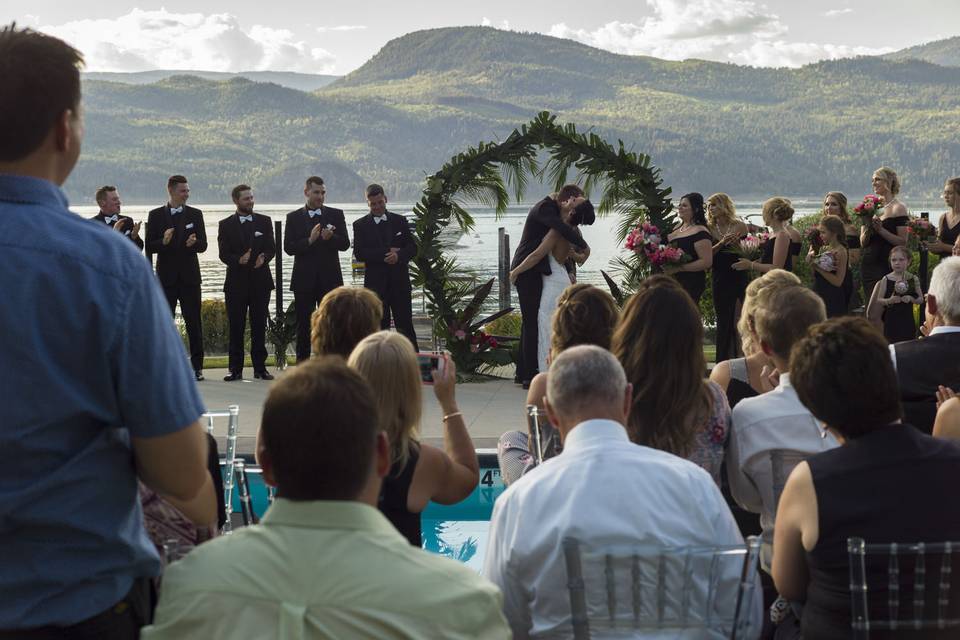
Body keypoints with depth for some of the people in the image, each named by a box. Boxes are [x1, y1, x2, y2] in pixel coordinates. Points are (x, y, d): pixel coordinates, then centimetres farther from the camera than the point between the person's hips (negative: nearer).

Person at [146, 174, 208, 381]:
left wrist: (193, 243, -20)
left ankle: (197, 366, 6)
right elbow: (149, 246, 0)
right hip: (166, 277, 0)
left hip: (189, 276, 0)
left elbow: (203, 245, 3)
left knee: (194, 322, 1)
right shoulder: (156, 215, 4)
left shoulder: (195, 214, 6)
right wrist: (163, 242, -20)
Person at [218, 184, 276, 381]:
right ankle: (236, 369, 6)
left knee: (259, 326, 3)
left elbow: (272, 249, 5)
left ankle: (260, 367, 8)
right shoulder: (226, 225, 5)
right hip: (236, 282, -1)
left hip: (260, 281, 1)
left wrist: (264, 257, -16)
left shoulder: (264, 222, 10)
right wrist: (239, 260, -22)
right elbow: (224, 254, -3)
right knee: (235, 327, 1)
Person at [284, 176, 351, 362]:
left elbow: (345, 244, -1)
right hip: (304, 280, 0)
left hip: (329, 279, 0)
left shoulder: (336, 215, 6)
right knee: (304, 324, 5)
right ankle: (302, 363, 11)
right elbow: (288, 247, -4)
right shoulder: (294, 217, 5)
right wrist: (309, 240, -19)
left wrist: (330, 238, -20)